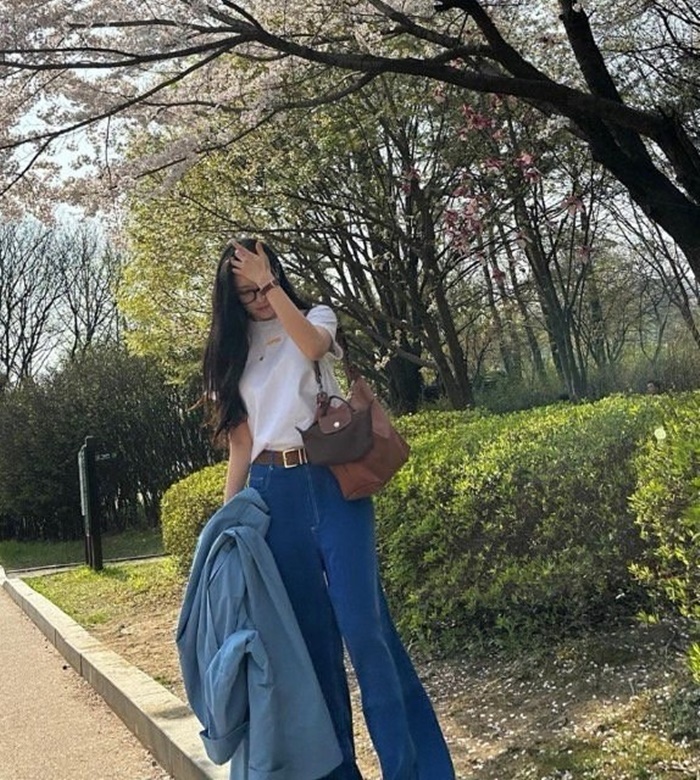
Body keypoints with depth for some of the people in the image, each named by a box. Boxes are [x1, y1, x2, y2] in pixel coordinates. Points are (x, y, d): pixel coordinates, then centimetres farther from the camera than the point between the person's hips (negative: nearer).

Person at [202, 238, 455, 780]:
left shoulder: (316, 316, 11)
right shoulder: (233, 351, 17)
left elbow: (312, 344, -16)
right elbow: (240, 441, 14)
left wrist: (271, 284, -12)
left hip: (332, 481, -3)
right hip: (273, 492, 3)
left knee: (362, 621, -9)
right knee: (308, 628, 5)